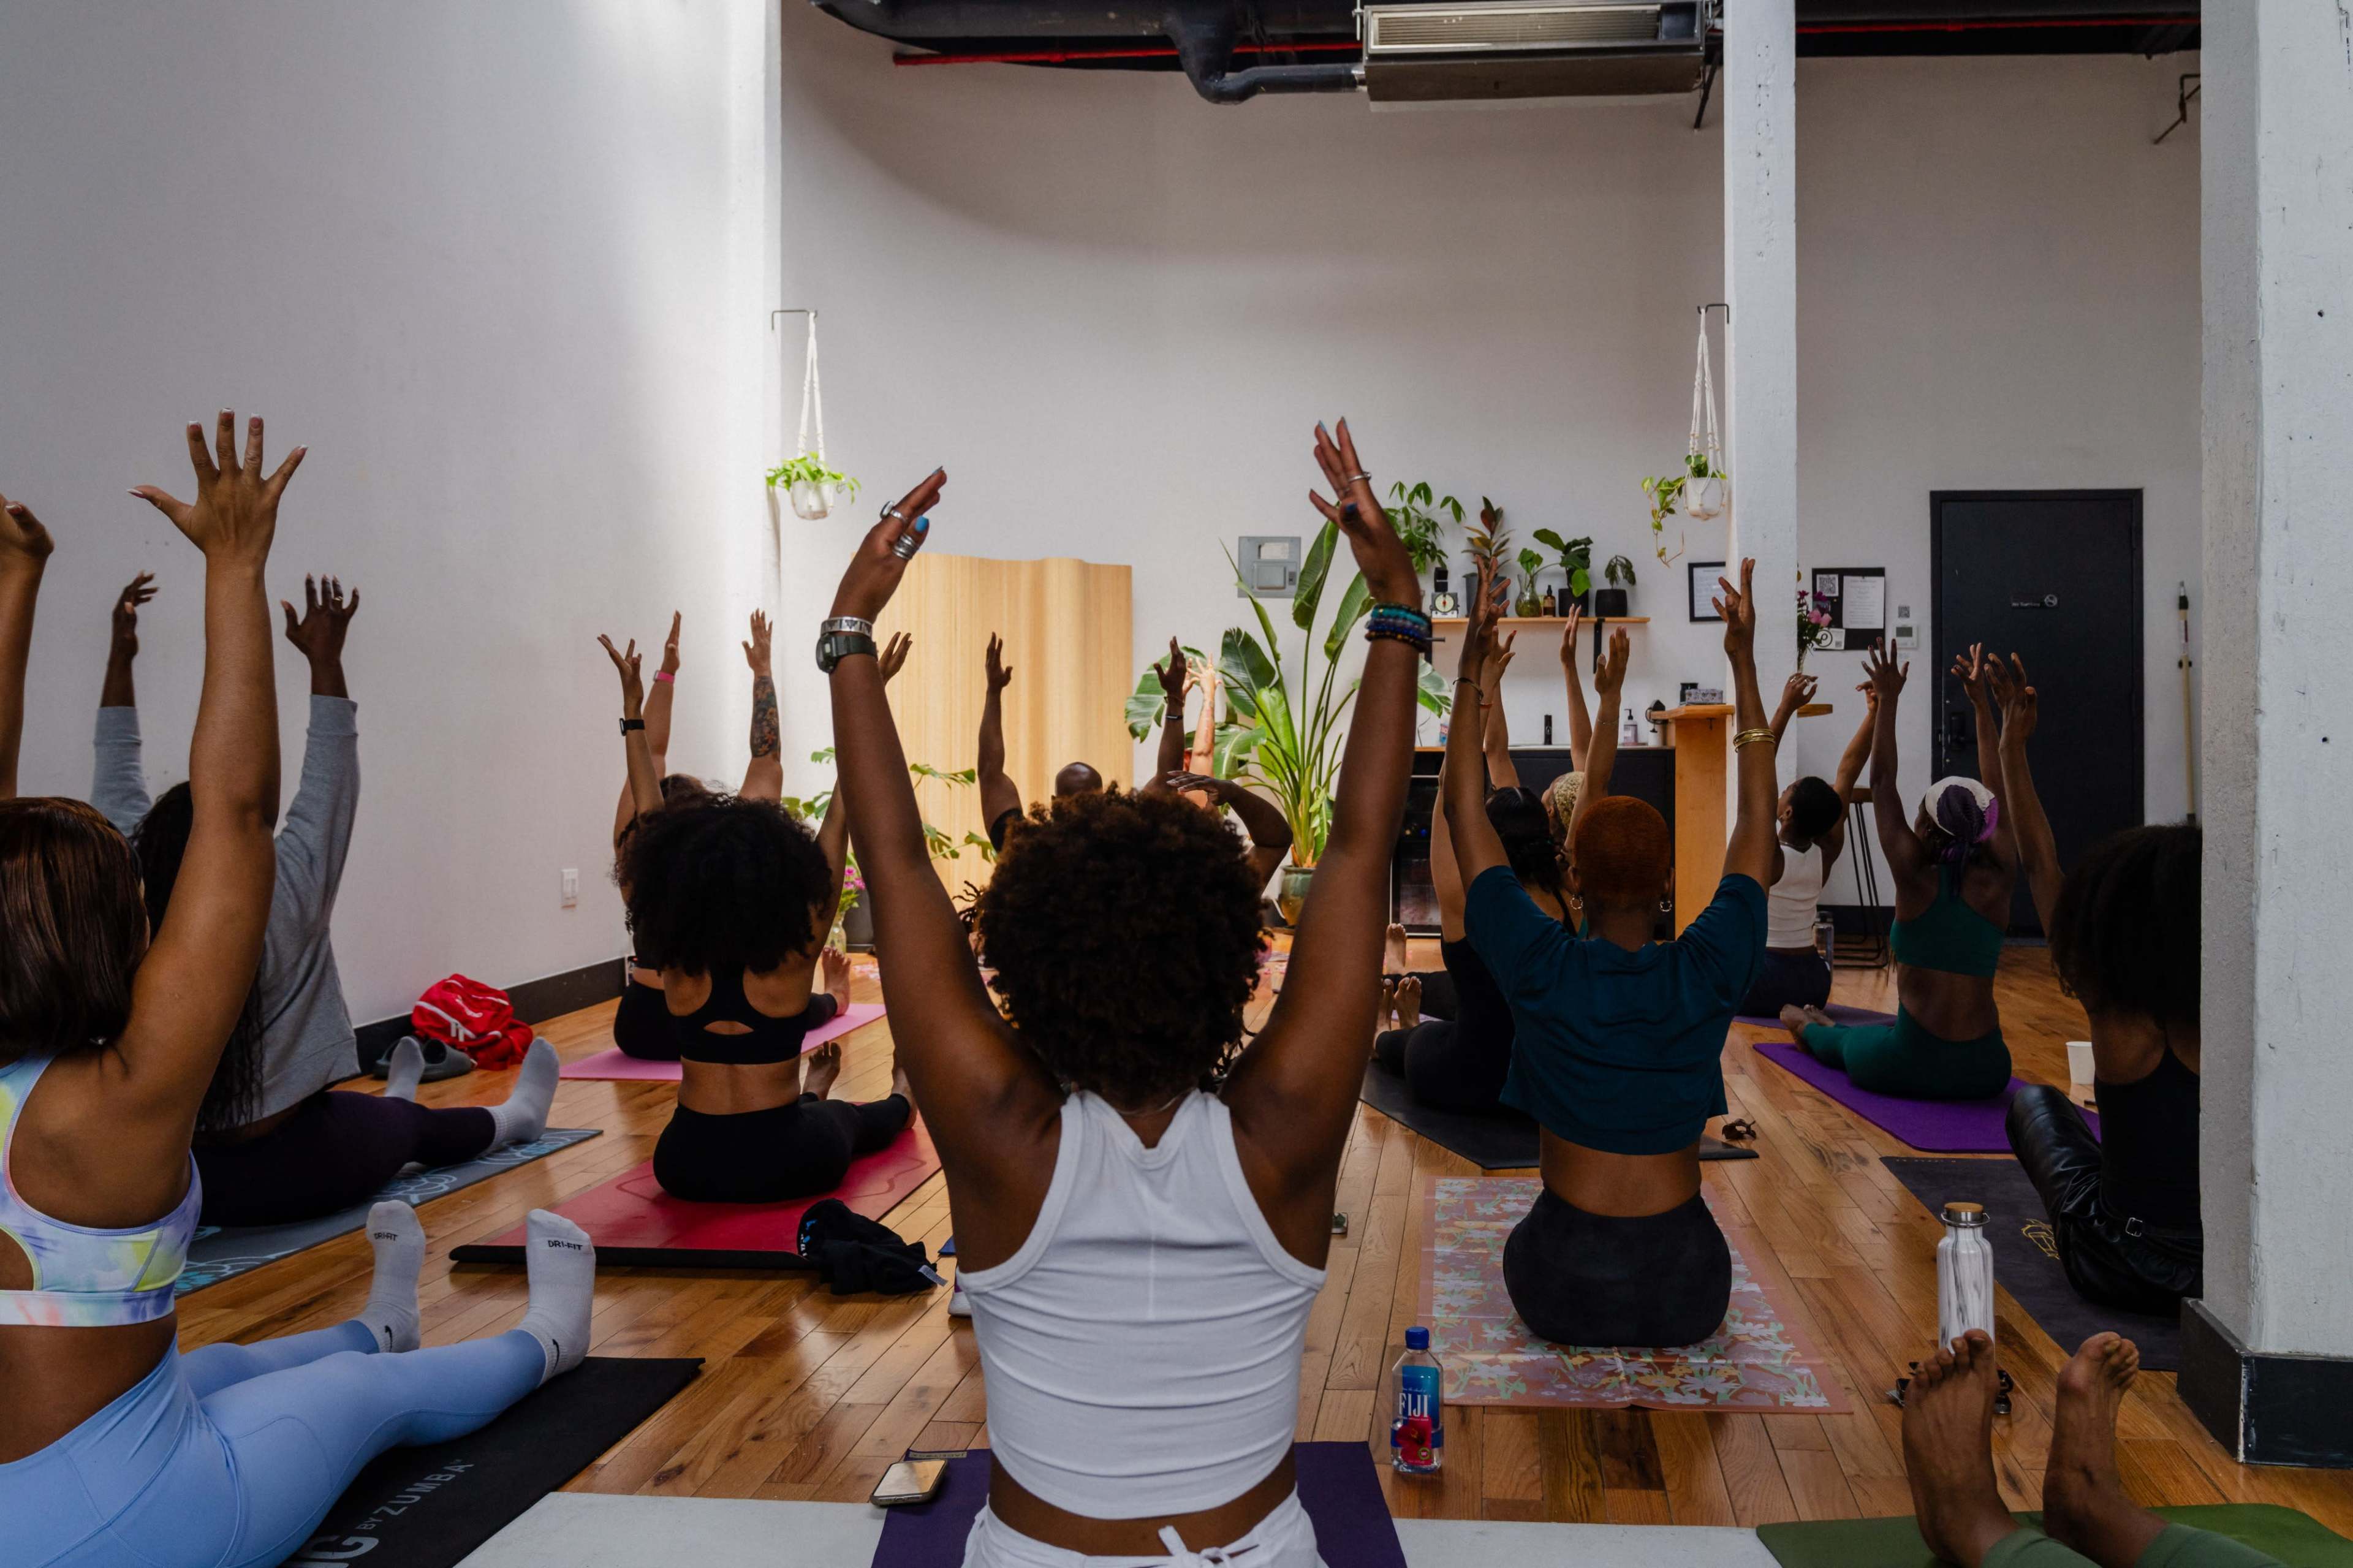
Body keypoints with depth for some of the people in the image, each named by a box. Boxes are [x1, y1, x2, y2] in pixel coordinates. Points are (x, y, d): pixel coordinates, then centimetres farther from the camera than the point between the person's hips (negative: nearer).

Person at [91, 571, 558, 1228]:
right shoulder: (279, 906, -21)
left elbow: (116, 781, 0)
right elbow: (330, 788, -16)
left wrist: (121, 657, 5)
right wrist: (325, 661, -15)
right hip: (293, 1180, -5)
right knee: (411, 1123, 25)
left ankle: (390, 1106, 66)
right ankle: (518, 1115, 52)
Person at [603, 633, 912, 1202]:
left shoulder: (677, 957, -10)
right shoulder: (794, 955, -16)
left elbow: (653, 831, -3)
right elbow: (839, 822, -15)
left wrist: (633, 709, 2)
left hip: (685, 1166, 3)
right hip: (785, 1166, -2)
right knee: (850, 1118, 31)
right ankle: (902, 1099, 59)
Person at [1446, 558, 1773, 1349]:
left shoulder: (1543, 971, -12)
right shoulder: (1709, 974, -9)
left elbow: (1464, 814, -5)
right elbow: (1757, 816, 2)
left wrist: (1472, 669, -5)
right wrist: (1744, 661, 4)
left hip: (1564, 1286, -1)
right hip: (1686, 1289, 1)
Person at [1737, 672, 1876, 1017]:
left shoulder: (1768, 857, -19)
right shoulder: (1826, 852, -6)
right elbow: (1848, 772, -1)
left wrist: (1786, 709, -26)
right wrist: (1874, 713, -5)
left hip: (1761, 982, -7)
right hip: (1814, 983, 7)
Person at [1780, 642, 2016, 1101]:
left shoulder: (1917, 880, -10)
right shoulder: (1997, 884, -3)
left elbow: (1882, 785, -4)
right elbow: (1999, 793, 8)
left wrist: (1888, 701, 0)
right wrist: (1982, 703, 13)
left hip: (1910, 1068, -3)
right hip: (1986, 1072, 3)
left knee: (1842, 1040, 33)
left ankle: (1804, 1025, 62)